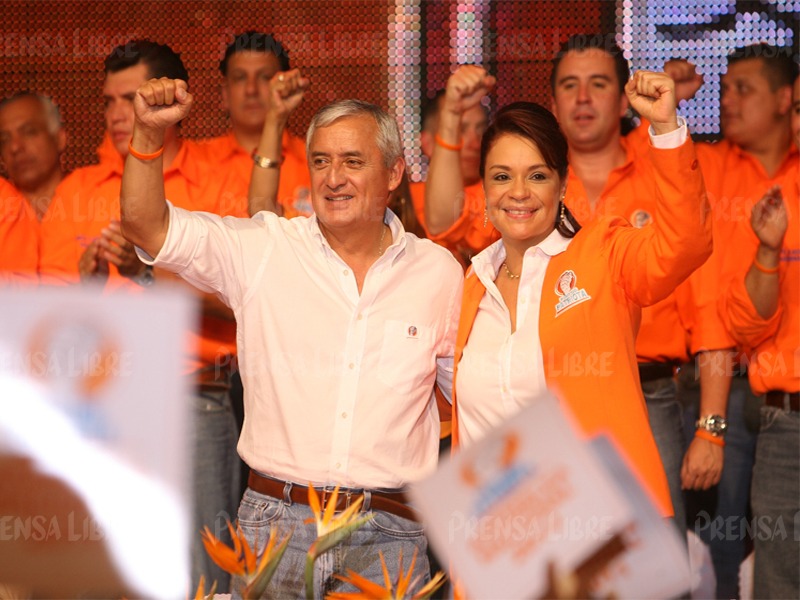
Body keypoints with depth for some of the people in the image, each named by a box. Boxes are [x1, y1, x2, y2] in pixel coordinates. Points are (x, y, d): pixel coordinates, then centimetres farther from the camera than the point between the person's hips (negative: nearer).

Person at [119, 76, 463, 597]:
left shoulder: (439, 271, 7)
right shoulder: (263, 250, 4)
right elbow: (147, 226, -2)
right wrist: (150, 132, -16)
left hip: (387, 535, 0)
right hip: (275, 521, 0)